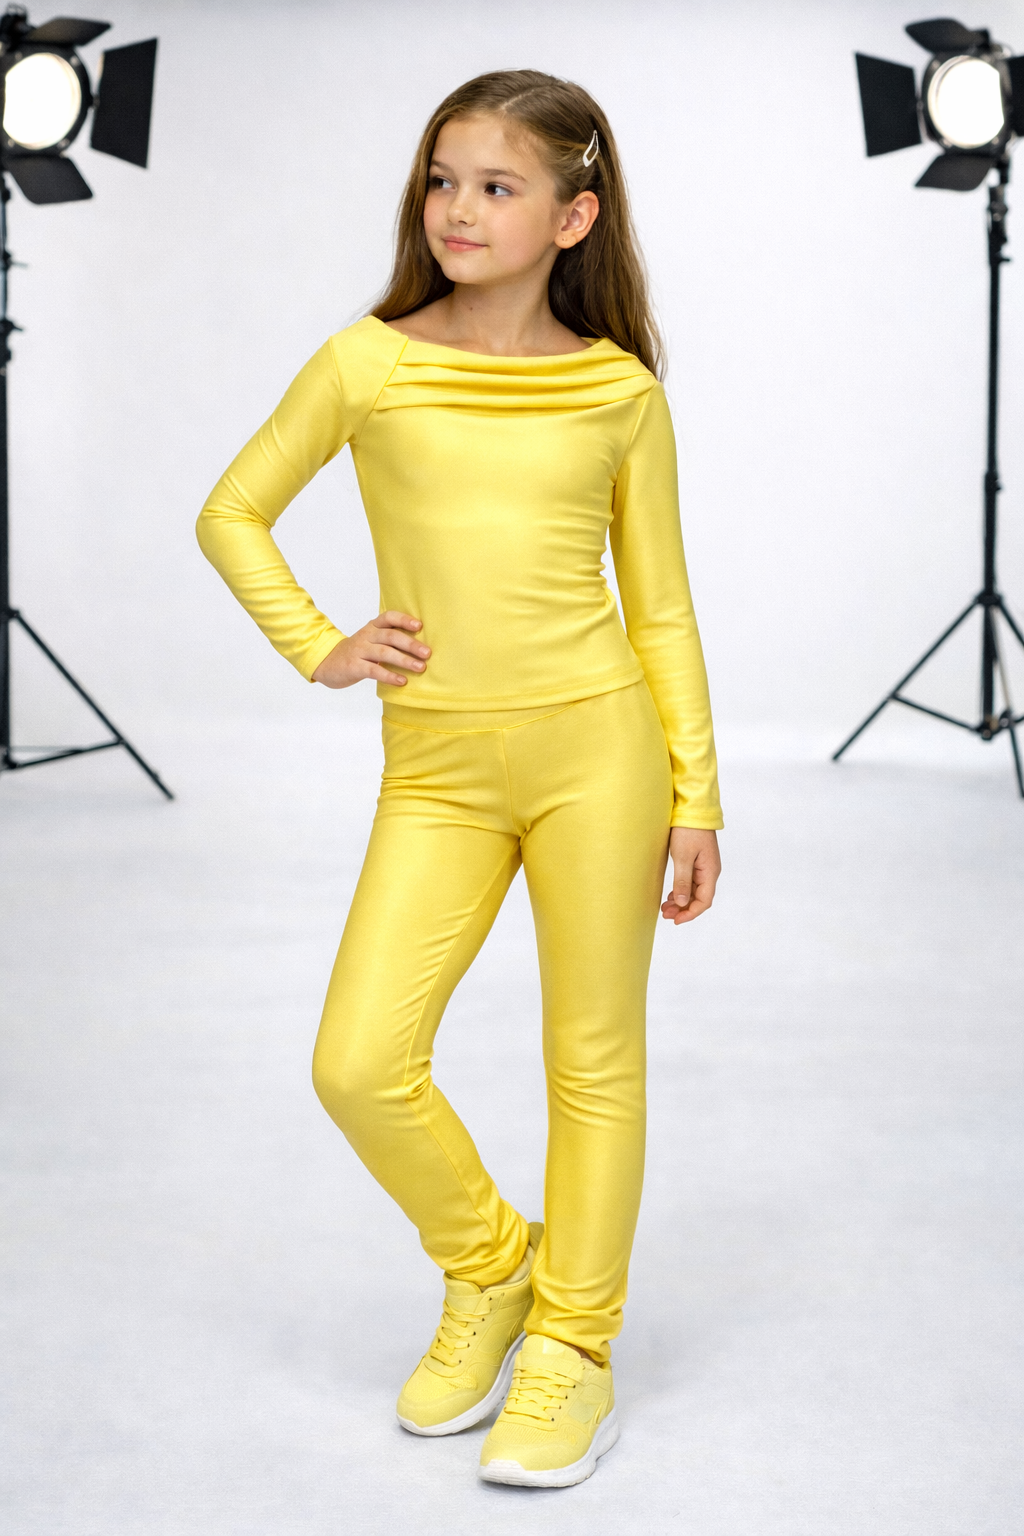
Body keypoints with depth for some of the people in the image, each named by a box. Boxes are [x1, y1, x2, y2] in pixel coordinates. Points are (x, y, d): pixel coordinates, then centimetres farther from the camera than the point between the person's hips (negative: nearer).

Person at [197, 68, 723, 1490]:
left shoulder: (621, 390, 2)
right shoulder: (365, 365, 2)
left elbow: (661, 607, 7)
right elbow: (232, 515, 13)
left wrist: (696, 796, 5)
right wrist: (319, 650, 2)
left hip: (594, 745, -1)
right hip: (436, 768, 1)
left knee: (594, 1060, 6)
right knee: (360, 1064, -4)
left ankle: (572, 1349, 23)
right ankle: (488, 1271, 24)